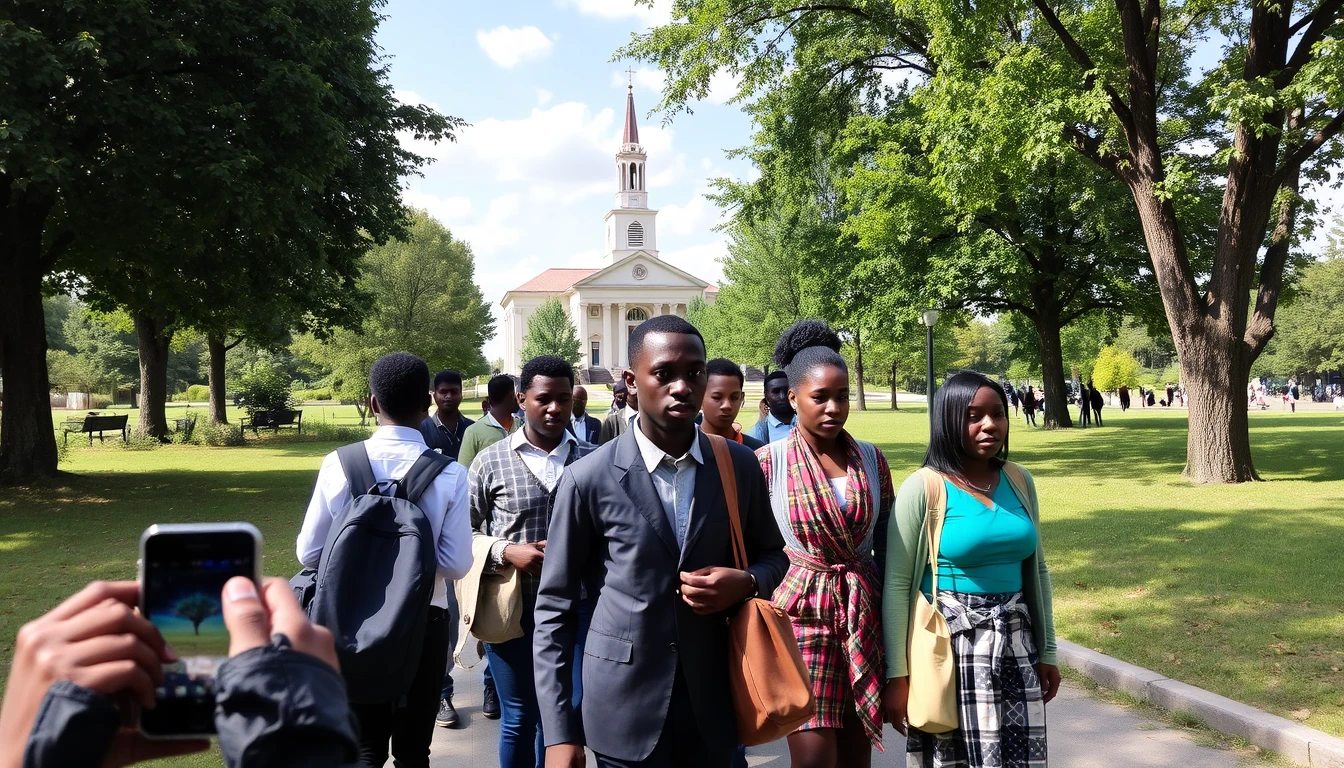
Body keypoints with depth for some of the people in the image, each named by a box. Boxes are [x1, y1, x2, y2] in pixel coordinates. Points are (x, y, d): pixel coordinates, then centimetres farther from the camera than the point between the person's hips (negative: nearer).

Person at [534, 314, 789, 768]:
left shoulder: (740, 467, -1)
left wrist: (745, 583, -9)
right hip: (624, 711, -2)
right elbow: (555, 608, -3)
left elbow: (773, 555, 15)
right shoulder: (588, 479, -8)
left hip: (713, 703, 3)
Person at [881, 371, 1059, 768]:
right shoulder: (924, 488, -10)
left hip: (1015, 644, 5)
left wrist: (1047, 651, 14)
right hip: (949, 646, -5)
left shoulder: (1019, 481, 6)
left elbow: (1037, 570, 14)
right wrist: (897, 675, -11)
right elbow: (897, 585, -10)